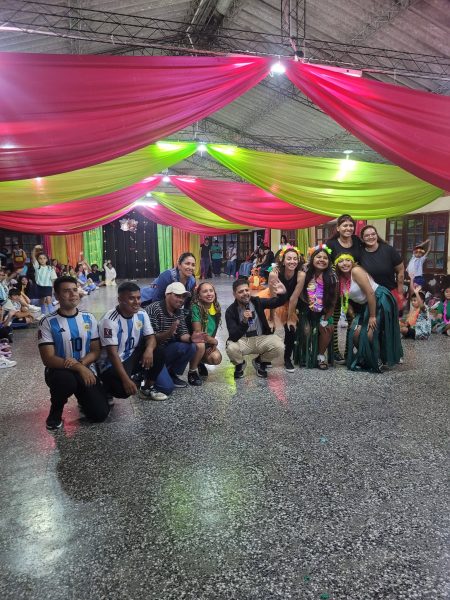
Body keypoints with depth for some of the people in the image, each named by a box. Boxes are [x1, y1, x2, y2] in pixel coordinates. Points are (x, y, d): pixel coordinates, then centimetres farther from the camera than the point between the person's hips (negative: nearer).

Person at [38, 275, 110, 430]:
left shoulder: (89, 318, 1)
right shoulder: (48, 322, -10)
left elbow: (96, 351, 3)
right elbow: (48, 359, -15)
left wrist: (81, 363, -20)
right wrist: (79, 368, -27)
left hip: (86, 369, 3)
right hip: (59, 371, -2)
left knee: (100, 413, -14)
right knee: (66, 380, -40)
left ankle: (83, 397, 23)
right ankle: (56, 410, -4)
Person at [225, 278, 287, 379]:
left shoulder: (257, 302, -6)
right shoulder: (230, 311, -15)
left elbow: (278, 302, 0)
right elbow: (233, 337, -24)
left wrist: (282, 294, -24)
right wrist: (244, 321, -40)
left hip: (261, 338, 2)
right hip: (242, 341, -2)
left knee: (279, 347, -25)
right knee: (231, 348, -35)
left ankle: (259, 361, 9)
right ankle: (240, 364, 5)